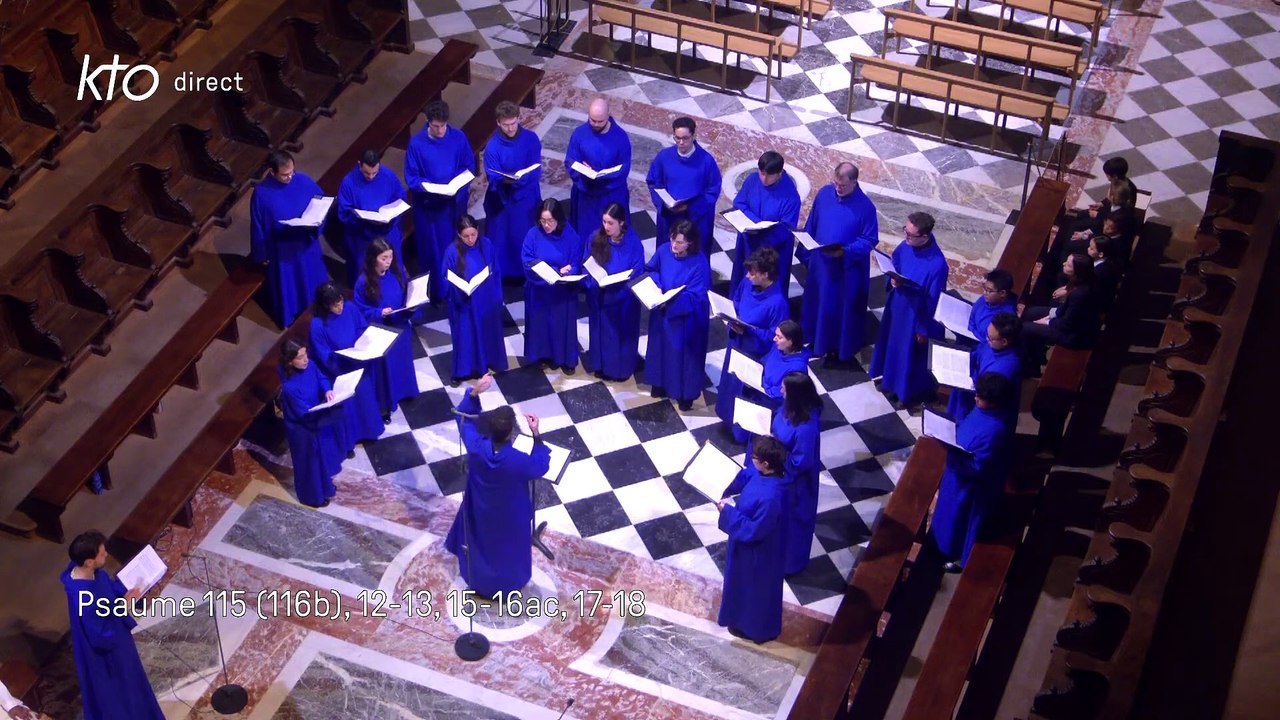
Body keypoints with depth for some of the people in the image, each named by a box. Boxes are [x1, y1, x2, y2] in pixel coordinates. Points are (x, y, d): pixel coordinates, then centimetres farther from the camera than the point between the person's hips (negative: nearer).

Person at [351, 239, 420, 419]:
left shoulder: (395, 274, -5)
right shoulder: (364, 282, -20)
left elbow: (406, 297, 7)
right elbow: (359, 310, -13)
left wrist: (410, 307, -13)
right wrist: (379, 313, -27)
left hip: (400, 328, 5)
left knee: (401, 361, 22)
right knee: (384, 366, 6)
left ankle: (403, 392, 44)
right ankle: (383, 405, 19)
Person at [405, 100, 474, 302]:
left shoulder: (458, 137, -10)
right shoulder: (417, 143, -16)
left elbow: (469, 166, 0)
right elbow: (411, 176, -10)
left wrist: (457, 185, -19)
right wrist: (431, 187, -26)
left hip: (456, 202, 2)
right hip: (429, 205, -2)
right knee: (433, 249, 9)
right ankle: (435, 292, 23)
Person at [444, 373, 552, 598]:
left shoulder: (475, 446, -32)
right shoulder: (519, 461, -40)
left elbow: (464, 418, -12)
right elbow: (540, 467, -16)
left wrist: (474, 392, -25)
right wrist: (536, 435, -20)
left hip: (480, 512, 3)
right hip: (509, 518, -3)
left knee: (479, 542, 31)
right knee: (509, 549, 26)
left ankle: (477, 579, 54)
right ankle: (507, 583, 49)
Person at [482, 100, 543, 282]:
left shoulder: (531, 139, -8)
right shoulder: (492, 146, -12)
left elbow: (536, 171, -9)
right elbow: (493, 177, -14)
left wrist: (518, 179, -28)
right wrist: (505, 180, -37)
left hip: (527, 198, 1)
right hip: (501, 200, -1)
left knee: (526, 238, 12)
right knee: (501, 239, 7)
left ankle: (527, 274, 28)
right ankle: (500, 275, 21)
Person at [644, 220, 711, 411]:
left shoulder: (699, 263, -27)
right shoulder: (663, 250, -13)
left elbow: (696, 296, -26)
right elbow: (651, 270, 5)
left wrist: (671, 300, -37)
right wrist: (656, 286, -15)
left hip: (686, 319, -5)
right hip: (662, 312, 5)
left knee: (683, 352, 11)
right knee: (662, 346, 22)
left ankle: (686, 392, 30)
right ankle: (661, 383, 45)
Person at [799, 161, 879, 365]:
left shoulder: (865, 207, -22)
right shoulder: (824, 193, -8)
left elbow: (870, 240, -15)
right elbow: (811, 226, 5)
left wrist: (845, 251, -29)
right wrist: (805, 252, 10)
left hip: (847, 268, -5)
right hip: (820, 262, 5)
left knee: (843, 307, 11)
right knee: (818, 302, 21)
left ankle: (841, 346, 31)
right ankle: (818, 339, 43)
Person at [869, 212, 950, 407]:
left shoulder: (937, 264, -35)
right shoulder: (906, 246, -14)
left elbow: (933, 301, -24)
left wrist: (924, 329, -14)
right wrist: (893, 279, -13)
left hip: (917, 315, -7)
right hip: (897, 305, 7)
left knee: (912, 353, 16)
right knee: (893, 343, 28)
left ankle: (912, 391, 41)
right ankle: (891, 379, 55)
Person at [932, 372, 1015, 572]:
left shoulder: (995, 431, -38)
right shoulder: (983, 410, -10)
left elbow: (977, 467, -32)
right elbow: (965, 431, 9)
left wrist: (951, 452, -33)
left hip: (974, 488, -9)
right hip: (961, 474, 9)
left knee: (964, 521, 15)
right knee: (953, 514, 30)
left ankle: (963, 557, 39)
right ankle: (950, 546, 53)